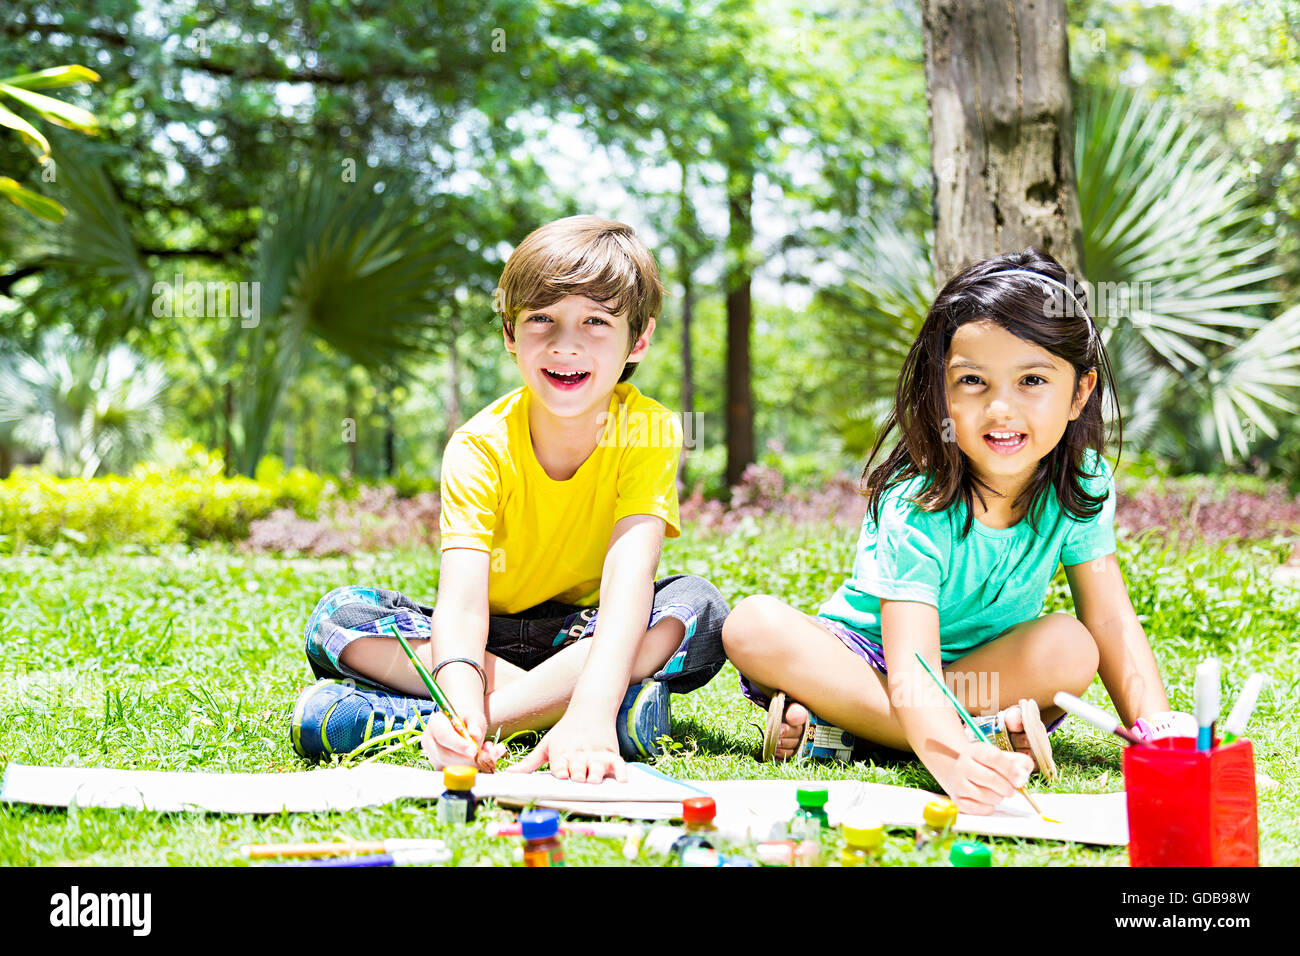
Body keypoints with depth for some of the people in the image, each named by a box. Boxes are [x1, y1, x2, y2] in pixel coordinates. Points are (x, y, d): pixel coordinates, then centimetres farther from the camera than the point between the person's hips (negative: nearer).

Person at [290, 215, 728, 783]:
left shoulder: (650, 433, -17)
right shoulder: (479, 447, -16)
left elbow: (629, 578, -32)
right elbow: (461, 601, -30)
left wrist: (591, 715, -51)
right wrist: (461, 709, -53)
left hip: (593, 638, 0)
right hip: (490, 642, 0)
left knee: (697, 607, -32)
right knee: (336, 617, -23)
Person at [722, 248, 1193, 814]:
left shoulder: (1081, 485, -13)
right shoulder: (916, 505, -28)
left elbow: (1110, 621, -11)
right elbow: (911, 665, -39)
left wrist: (1156, 721, -30)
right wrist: (954, 757, -60)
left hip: (990, 669, 3)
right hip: (867, 654, -3)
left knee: (1070, 647, -30)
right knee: (754, 625, -31)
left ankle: (829, 719, -28)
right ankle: (984, 737, -35)